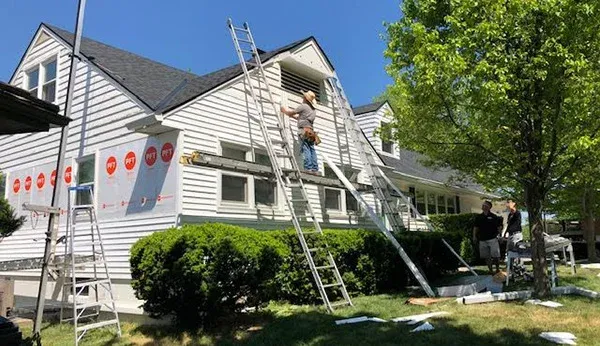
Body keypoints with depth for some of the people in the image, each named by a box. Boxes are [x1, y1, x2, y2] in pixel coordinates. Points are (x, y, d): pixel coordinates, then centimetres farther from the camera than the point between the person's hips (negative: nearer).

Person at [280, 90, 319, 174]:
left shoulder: (303, 106, 0)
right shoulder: (313, 110, 25)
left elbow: (292, 113, 6)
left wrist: (285, 110, 25)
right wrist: (291, 115, 40)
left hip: (304, 130, -7)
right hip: (310, 131, 7)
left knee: (305, 149, -13)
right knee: (312, 150, 2)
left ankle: (308, 168, -21)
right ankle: (315, 168, -4)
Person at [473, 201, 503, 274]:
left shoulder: (493, 216, -1)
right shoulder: (479, 217, 10)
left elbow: (499, 226, 2)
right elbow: (475, 227, 14)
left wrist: (498, 233, -11)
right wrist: (474, 236, 7)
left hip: (492, 239, -4)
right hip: (482, 240, 4)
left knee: (495, 256, -4)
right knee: (486, 257, 7)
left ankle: (497, 269, 15)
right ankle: (490, 270, 17)